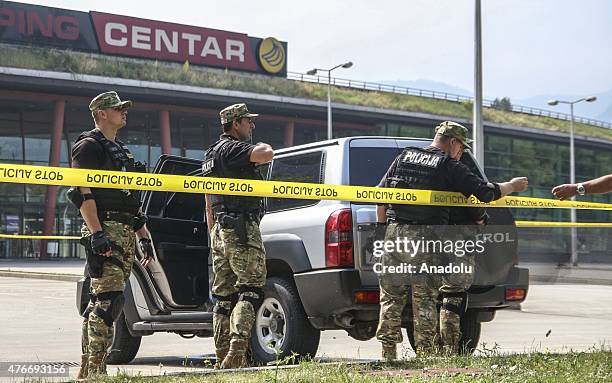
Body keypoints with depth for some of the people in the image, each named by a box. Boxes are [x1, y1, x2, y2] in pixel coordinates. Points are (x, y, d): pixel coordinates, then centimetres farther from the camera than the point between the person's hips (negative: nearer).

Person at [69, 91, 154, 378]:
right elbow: (83, 193, -14)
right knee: (108, 298, -15)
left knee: (100, 300, 9)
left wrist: (143, 236, 22)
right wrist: (96, 233, -24)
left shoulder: (120, 150, 26)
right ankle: (96, 370, -16)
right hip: (104, 230, -9)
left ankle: (86, 371, 12)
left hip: (125, 232, 9)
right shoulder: (89, 146, -3)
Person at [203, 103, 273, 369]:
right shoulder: (233, 148, -9)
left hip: (221, 229, 10)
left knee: (224, 295, 9)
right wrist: (262, 146, -5)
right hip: (242, 228, -10)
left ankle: (223, 358, 10)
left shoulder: (212, 154, 22)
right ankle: (237, 350, -21)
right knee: (250, 289, -10)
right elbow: (266, 155, -29)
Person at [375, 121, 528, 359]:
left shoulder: (404, 157, 16)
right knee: (425, 299, 2)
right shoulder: (449, 166, 2)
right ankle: (426, 354, 3)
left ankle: (388, 353, 10)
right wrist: (512, 186, 15)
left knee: (391, 296, 10)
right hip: (427, 237, -4)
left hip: (395, 232, 4)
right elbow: (485, 192, -2)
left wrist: (383, 228, 19)